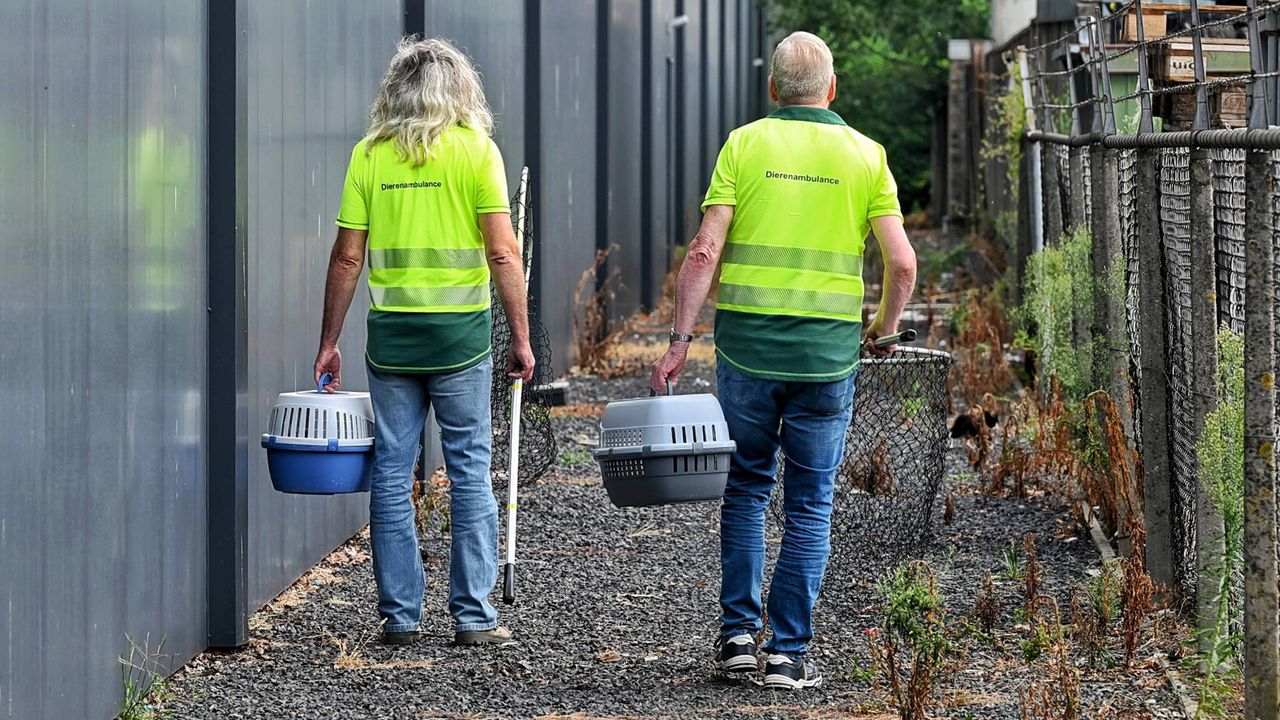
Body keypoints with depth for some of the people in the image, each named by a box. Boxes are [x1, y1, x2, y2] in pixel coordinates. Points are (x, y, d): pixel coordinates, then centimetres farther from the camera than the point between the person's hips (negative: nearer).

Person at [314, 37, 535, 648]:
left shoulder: (369, 154, 3)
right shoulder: (475, 149, -2)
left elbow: (346, 258, 2)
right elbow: (503, 252, -8)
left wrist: (328, 342, 9)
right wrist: (521, 338, -2)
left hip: (390, 331, 2)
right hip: (461, 329, -2)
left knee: (392, 472, 8)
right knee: (469, 470, 4)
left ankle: (399, 614, 9)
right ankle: (473, 615, 4)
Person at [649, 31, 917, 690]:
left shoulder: (744, 144, 1)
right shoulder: (864, 155, 3)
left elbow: (705, 251, -7)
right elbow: (902, 262, -3)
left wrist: (680, 341, -5)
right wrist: (885, 330, 14)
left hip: (746, 344, 0)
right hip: (829, 352, 0)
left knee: (746, 486, 17)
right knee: (809, 504, 7)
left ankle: (738, 630, 12)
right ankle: (788, 652, 5)